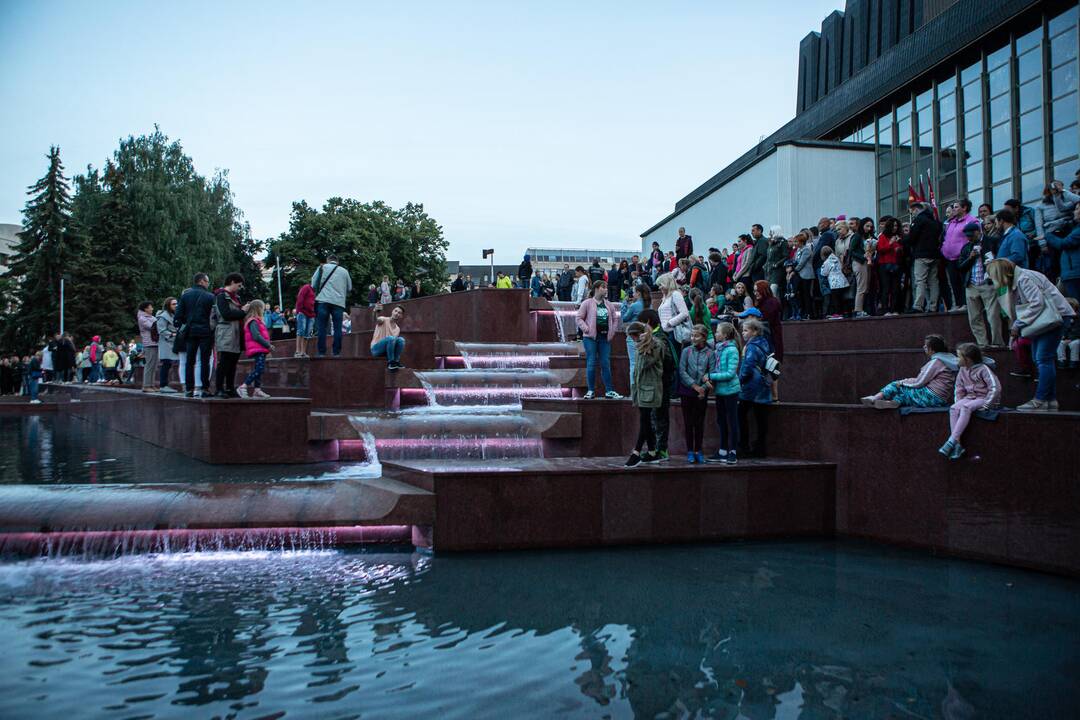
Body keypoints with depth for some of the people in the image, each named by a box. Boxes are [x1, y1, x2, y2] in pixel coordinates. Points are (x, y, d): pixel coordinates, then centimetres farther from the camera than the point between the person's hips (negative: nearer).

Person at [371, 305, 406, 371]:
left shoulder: (397, 329, 14)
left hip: (387, 351, 5)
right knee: (391, 338, -33)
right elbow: (377, 320, -29)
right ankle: (390, 363, -25)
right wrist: (376, 312, -53)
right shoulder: (384, 320, -5)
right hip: (376, 348, -5)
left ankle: (396, 361, -15)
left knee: (401, 339, -20)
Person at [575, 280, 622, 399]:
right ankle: (591, 391, 4)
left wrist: (613, 331, 8)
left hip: (605, 337, 4)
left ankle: (609, 391, 5)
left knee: (606, 364, 4)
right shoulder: (587, 303, -1)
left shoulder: (609, 304, 12)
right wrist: (586, 329, -12)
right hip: (591, 337, -4)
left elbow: (615, 318, 20)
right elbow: (579, 318, -1)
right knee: (591, 363, -2)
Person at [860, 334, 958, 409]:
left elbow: (919, 383, -12)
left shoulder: (936, 361, -12)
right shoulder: (948, 358, 17)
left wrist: (902, 382, 3)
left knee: (897, 386, 0)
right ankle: (896, 401, -14)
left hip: (932, 398, -9)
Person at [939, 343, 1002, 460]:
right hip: (969, 397, 6)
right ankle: (957, 445, -30)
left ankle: (952, 441, -37)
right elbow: (959, 389, 18)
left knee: (966, 407, -35)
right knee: (953, 408, -24)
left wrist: (986, 404, -19)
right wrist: (959, 402, 3)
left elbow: (996, 387, -17)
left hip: (983, 398, -6)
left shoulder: (983, 369, -13)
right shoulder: (963, 370, 9)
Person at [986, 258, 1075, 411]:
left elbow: (1037, 303, -22)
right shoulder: (1015, 281, 14)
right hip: (1043, 319, 10)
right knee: (1039, 358, 7)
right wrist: (1017, 329, 2)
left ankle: (1040, 401, -15)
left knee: (1044, 358, -13)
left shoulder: (1024, 279, -16)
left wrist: (1018, 325, -19)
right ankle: (1051, 400, 8)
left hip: (1056, 316, -10)